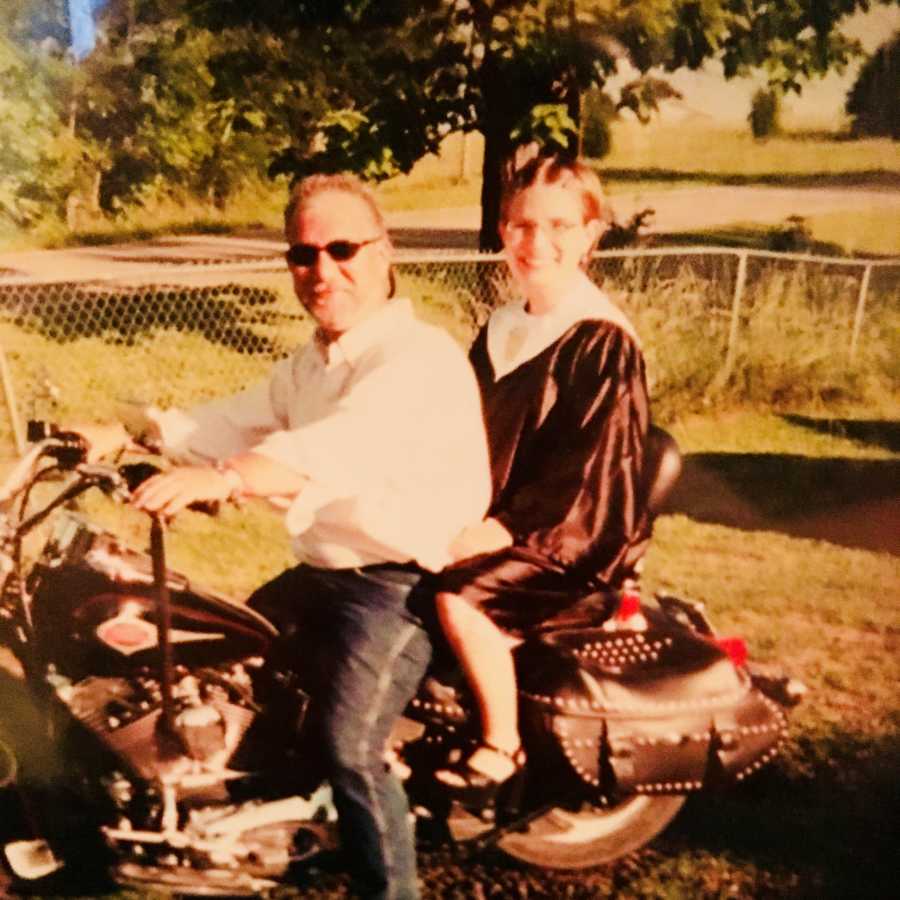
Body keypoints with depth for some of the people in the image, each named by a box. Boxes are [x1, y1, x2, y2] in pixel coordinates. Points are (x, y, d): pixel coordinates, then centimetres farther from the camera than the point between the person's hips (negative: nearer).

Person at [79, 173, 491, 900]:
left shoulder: (420, 357, -18)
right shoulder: (310, 365, 14)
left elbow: (345, 442, -36)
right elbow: (233, 421, 12)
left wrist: (221, 479, -50)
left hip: (407, 581, -9)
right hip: (324, 569, 9)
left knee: (350, 746, -20)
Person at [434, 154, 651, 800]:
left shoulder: (602, 341, -14)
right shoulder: (498, 332, 11)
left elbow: (586, 468, -19)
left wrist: (507, 527, -24)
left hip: (576, 533, -8)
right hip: (492, 516, 8)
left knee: (460, 595, -27)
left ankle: (503, 746, -6)